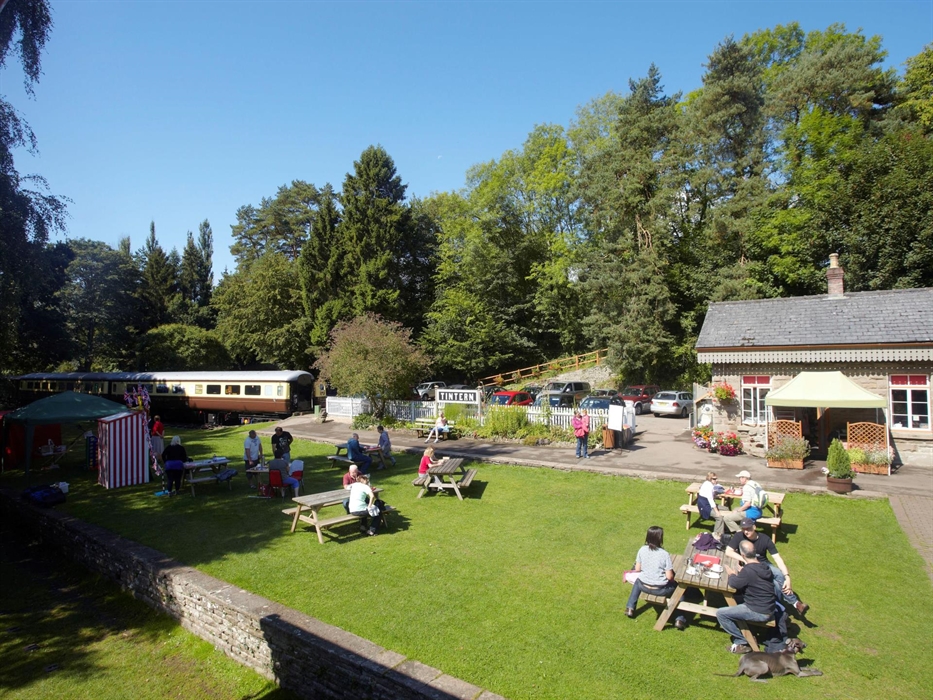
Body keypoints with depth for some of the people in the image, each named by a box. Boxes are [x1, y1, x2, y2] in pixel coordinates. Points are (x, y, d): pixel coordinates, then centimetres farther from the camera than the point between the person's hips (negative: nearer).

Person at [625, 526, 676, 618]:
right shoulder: (664, 554, -20)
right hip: (660, 589, -3)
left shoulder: (642, 550, -10)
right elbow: (669, 576, -16)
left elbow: (637, 569, 0)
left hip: (644, 586, 3)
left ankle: (630, 608, 32)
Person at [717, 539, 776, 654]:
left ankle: (744, 641, 4)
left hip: (759, 613, -9)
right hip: (768, 609, 9)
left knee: (720, 613, -8)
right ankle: (739, 639, 23)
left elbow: (734, 584, -16)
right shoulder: (763, 567, 3)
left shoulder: (748, 570, -26)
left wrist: (731, 574, 2)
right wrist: (738, 574, 6)